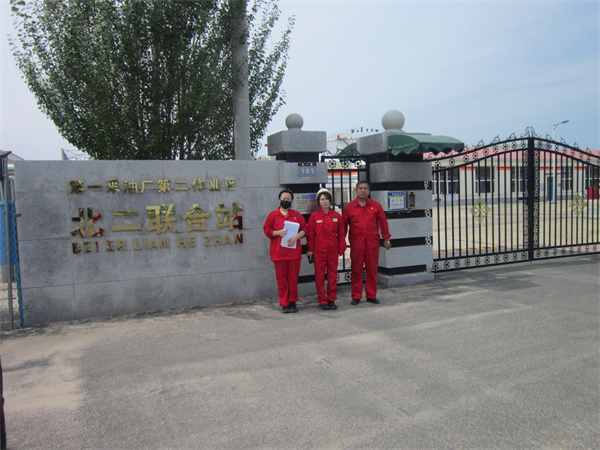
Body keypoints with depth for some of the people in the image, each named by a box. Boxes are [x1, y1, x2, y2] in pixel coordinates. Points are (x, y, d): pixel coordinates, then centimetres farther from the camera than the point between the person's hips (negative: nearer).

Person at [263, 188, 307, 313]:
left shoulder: (297, 215, 11)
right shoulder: (273, 215, 7)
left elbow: (304, 229, 8)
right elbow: (267, 230, 6)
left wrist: (296, 237, -10)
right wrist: (278, 232, -12)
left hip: (294, 251, 1)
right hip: (279, 252, -1)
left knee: (293, 278, 3)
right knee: (282, 279, 2)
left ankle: (293, 302, 16)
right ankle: (284, 303, 11)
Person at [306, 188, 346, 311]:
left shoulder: (336, 216, 5)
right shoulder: (314, 216, 0)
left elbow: (341, 233, 8)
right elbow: (310, 234, 1)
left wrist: (341, 248, 5)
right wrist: (310, 249, 0)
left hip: (333, 250, 2)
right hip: (319, 251, -2)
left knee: (333, 275, 7)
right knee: (320, 275, 2)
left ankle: (331, 299, 19)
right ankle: (322, 301, 12)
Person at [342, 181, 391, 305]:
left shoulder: (376, 205, 6)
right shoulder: (349, 207, 3)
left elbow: (383, 222, 9)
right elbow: (343, 226, 6)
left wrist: (386, 239, 8)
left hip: (373, 243, 1)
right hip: (356, 244, -1)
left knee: (372, 270, 7)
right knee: (356, 270, 4)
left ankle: (371, 295, 18)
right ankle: (356, 297, 14)